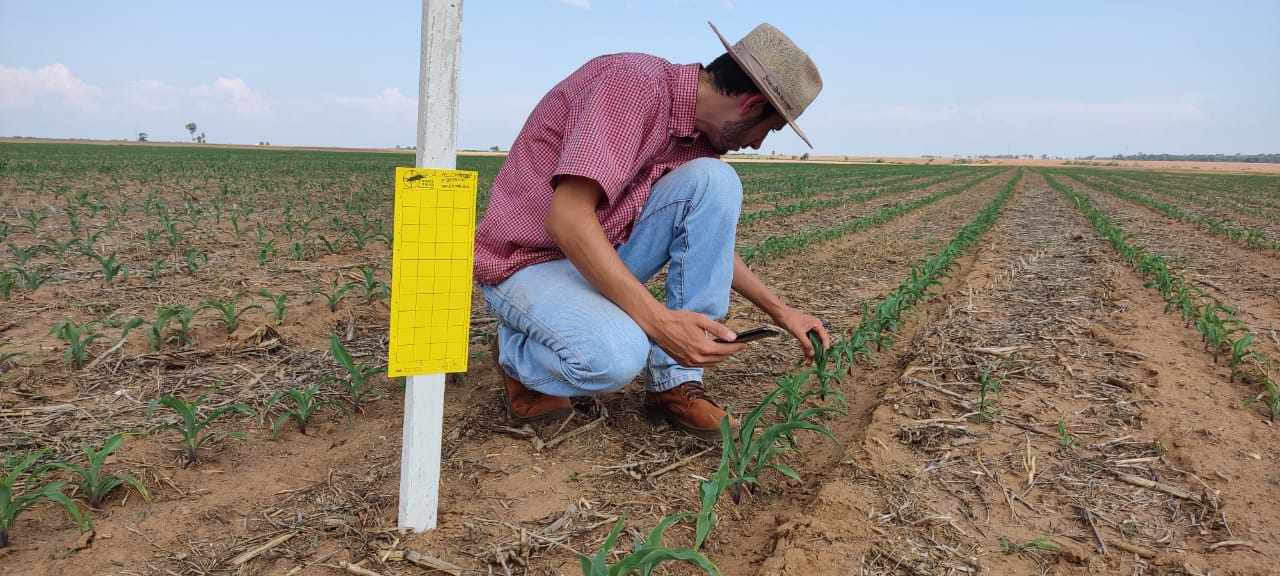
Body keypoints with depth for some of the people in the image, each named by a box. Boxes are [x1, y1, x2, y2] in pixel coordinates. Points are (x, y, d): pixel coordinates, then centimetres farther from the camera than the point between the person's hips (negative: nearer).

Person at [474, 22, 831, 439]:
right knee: (616, 358, -36)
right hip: (525, 264, -7)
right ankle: (516, 353, 1)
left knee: (714, 182, -13)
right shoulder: (634, 81, -24)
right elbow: (566, 218, -33)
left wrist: (780, 311, 14)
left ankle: (674, 383, -11)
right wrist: (658, 320, -36)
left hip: (603, 257, 7)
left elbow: (708, 240, 16)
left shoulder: (700, 135, 2)